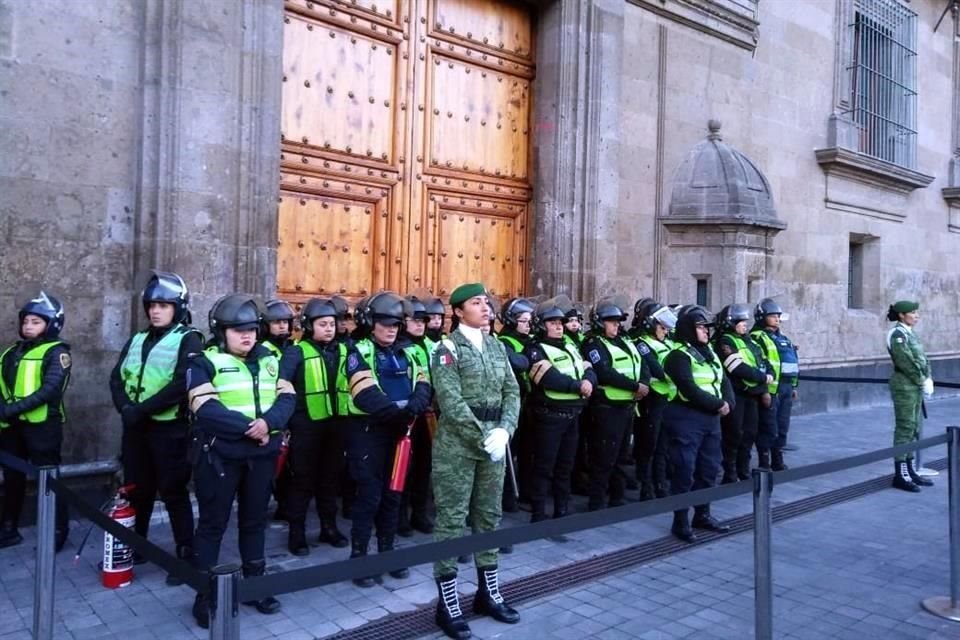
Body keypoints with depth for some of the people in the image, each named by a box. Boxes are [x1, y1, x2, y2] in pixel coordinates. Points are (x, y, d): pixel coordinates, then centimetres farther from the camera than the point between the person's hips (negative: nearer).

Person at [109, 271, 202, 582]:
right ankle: (133, 548, 33)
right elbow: (117, 378, 7)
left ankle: (186, 555, 10)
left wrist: (141, 409, -20)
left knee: (173, 492, 0)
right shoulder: (136, 340, 14)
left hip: (170, 428, -6)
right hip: (135, 428, 6)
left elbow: (182, 385, -19)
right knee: (136, 490, 17)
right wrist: (126, 408, -12)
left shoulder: (188, 340, -7)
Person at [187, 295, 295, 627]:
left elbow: (287, 398, -1)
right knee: (213, 523, 4)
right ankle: (205, 594, 15)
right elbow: (207, 410, -18)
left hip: (262, 454, 5)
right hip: (220, 455, -5)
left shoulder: (269, 359, 10)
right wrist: (250, 427, -22)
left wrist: (269, 422, -21)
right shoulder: (204, 363, -5)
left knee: (255, 520, 15)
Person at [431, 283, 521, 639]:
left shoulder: (497, 346, 11)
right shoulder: (447, 348, -8)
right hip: (457, 443, -6)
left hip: (494, 440, 6)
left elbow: (512, 392, 7)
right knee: (451, 519, 0)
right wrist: (483, 438, -18)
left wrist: (503, 431, -9)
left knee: (489, 516, 14)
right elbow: (452, 402, -16)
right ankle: (448, 604, 10)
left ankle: (488, 593, 28)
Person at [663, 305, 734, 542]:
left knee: (709, 468, 15)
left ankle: (702, 515, 29)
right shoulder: (679, 355, -12)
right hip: (686, 418, -9)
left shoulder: (709, 353, 15)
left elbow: (724, 381, 12)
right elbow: (690, 391, -21)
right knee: (684, 471, -3)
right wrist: (719, 404, -13)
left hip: (710, 418, 9)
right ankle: (680, 522, 6)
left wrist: (728, 402, -7)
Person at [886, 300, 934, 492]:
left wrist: (928, 380, -1)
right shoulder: (897, 334, -12)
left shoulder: (910, 333, 14)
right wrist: (922, 382, -13)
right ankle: (900, 474, 0)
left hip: (916, 386, 9)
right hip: (904, 386, -9)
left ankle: (910, 470, 20)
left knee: (914, 428, 12)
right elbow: (906, 363, -19)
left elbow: (922, 360, 12)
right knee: (905, 428, -5)